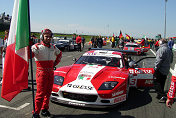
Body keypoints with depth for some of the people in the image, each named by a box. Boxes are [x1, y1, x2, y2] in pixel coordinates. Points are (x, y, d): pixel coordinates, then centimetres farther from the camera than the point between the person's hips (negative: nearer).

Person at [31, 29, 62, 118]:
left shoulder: (53, 48, 11)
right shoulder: (37, 47, -7)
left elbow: (59, 54, 29)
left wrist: (55, 63, 16)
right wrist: (29, 48, -44)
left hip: (51, 72, 6)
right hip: (41, 72, -6)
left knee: (48, 92, 13)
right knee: (40, 93, -6)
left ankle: (44, 109, 27)